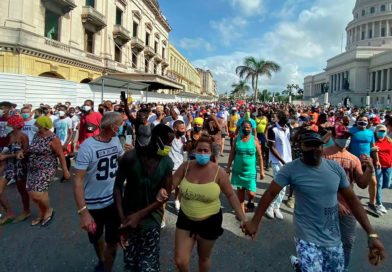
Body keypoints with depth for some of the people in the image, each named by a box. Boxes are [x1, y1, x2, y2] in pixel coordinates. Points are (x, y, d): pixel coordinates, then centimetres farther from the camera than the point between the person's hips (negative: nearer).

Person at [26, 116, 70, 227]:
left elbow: (61, 155, -12)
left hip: (46, 170, -7)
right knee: (32, 194, 10)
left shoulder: (53, 139, -14)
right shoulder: (36, 135, 7)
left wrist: (65, 171, -12)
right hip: (33, 170, 8)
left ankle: (49, 210, 12)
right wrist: (23, 152, 4)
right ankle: (42, 213, 32)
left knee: (37, 193, -16)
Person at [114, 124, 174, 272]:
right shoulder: (131, 157, -14)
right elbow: (118, 186, -6)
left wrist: (140, 215, -12)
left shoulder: (168, 163, -8)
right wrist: (122, 218, -13)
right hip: (129, 214, 0)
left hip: (151, 217, 1)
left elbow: (166, 194, -5)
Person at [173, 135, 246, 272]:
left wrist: (242, 218, -10)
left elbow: (231, 195, -6)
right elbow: (171, 184, -7)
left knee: (204, 257, 18)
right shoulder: (186, 166, -8)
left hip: (209, 221, -1)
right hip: (185, 219, 2)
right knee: (179, 261, 6)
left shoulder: (219, 172, -14)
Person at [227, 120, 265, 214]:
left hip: (250, 171, -2)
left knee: (251, 193, -5)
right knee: (240, 190, 9)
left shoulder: (254, 139, -5)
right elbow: (232, 154, 5)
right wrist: (228, 167, 3)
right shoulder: (237, 139, 0)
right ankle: (242, 210, 27)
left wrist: (262, 171, -3)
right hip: (238, 170, 2)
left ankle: (250, 202, 29)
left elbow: (260, 156, -2)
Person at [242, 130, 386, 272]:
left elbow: (352, 199, 2)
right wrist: (254, 223, -14)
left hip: (334, 239, 4)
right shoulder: (290, 169, -14)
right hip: (307, 239, -4)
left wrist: (372, 234, -2)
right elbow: (270, 194, -12)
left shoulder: (336, 167, -3)